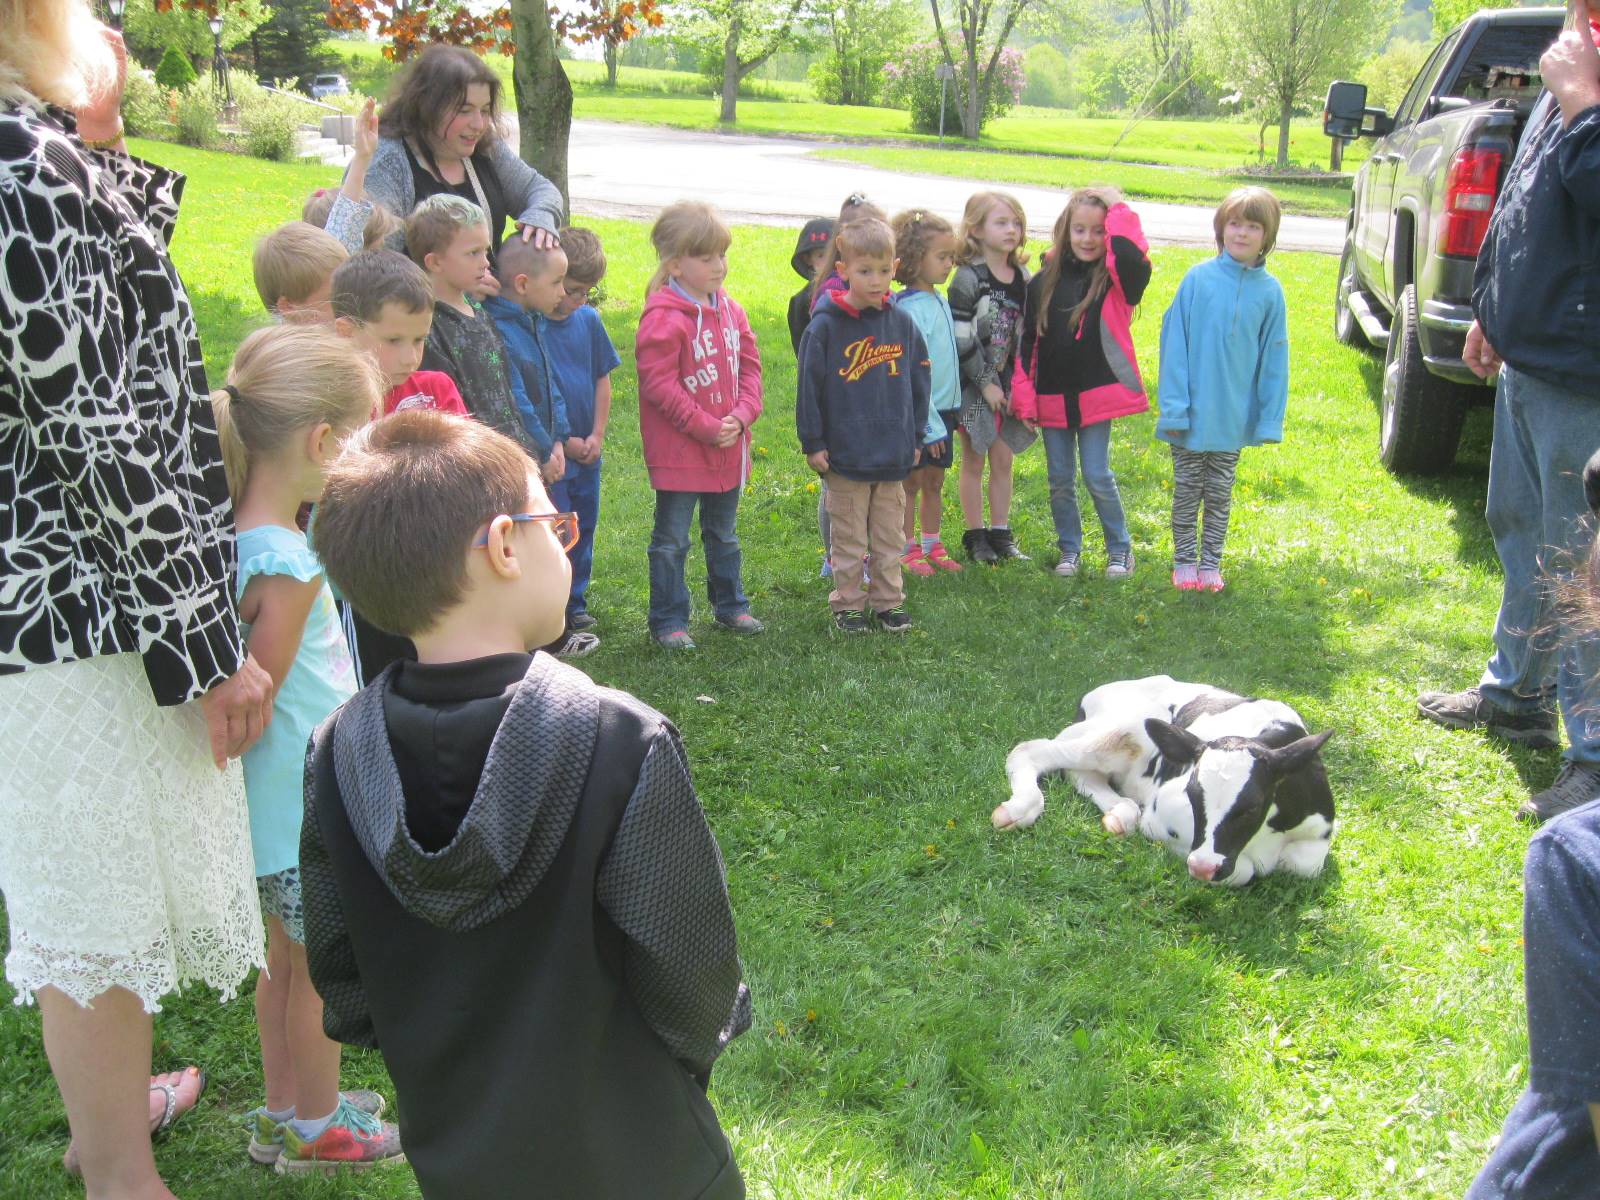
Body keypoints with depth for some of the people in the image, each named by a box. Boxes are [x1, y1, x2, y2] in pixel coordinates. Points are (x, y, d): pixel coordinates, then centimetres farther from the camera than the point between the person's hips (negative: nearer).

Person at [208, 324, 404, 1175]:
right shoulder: (288, 564, -27)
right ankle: (314, 1129, 27)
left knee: (288, 958, 22)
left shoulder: (246, 538, 1)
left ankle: (286, 1109, 38)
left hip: (287, 805, 9)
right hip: (305, 809, -9)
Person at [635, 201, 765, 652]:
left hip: (729, 447, 7)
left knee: (723, 535, 22)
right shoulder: (663, 318, -18)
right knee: (671, 541, 4)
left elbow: (749, 366, 8)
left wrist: (741, 416, -8)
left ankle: (730, 605, 37)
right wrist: (706, 427, -19)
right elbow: (658, 383, -21)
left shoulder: (731, 310, 5)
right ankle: (668, 621, 13)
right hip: (679, 451, -7)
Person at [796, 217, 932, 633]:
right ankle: (848, 604, 19)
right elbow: (810, 386, -6)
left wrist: (915, 437, 11)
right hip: (844, 455, -4)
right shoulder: (826, 326, -10)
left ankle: (889, 601, 25)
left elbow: (919, 382, 11)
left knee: (890, 536, 13)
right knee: (849, 539, 8)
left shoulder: (902, 324, 2)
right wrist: (813, 443, -6)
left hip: (894, 456, 4)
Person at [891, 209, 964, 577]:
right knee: (912, 482, 5)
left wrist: (953, 411, 12)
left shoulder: (941, 301, 8)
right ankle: (907, 550, 16)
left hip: (945, 409, 8)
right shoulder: (908, 309, -19)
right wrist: (930, 423, -19)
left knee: (934, 482, 16)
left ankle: (932, 546, 27)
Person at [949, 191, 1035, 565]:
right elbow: (961, 339, -16)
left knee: (1003, 460, 9)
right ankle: (975, 537, 12)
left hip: (1008, 382, 5)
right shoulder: (968, 279, -13)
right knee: (974, 461, 4)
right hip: (974, 382, -5)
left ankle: (1000, 534, 18)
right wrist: (986, 383, -15)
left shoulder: (1023, 277, 6)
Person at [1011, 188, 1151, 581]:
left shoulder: (1116, 280, -5)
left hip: (1098, 394, -3)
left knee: (1097, 476, -1)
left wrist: (1118, 211, -17)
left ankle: (1119, 548, 17)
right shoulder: (1044, 281, 3)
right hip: (1052, 397, 3)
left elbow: (1132, 257, -31)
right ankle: (1069, 548, 25)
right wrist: (1024, 397, -1)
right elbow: (1027, 342, 5)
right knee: (1060, 480, 9)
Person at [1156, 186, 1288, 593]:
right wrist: (1173, 405, -11)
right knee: (1187, 490, 12)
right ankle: (1184, 559, 27)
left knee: (1220, 493, 14)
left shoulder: (1270, 291, -5)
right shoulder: (1198, 278, -10)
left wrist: (1270, 419, -1)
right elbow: (1174, 342, -7)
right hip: (1191, 413, -1)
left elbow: (1273, 359, 1)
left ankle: (1211, 561, 28)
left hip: (1234, 417, 1)